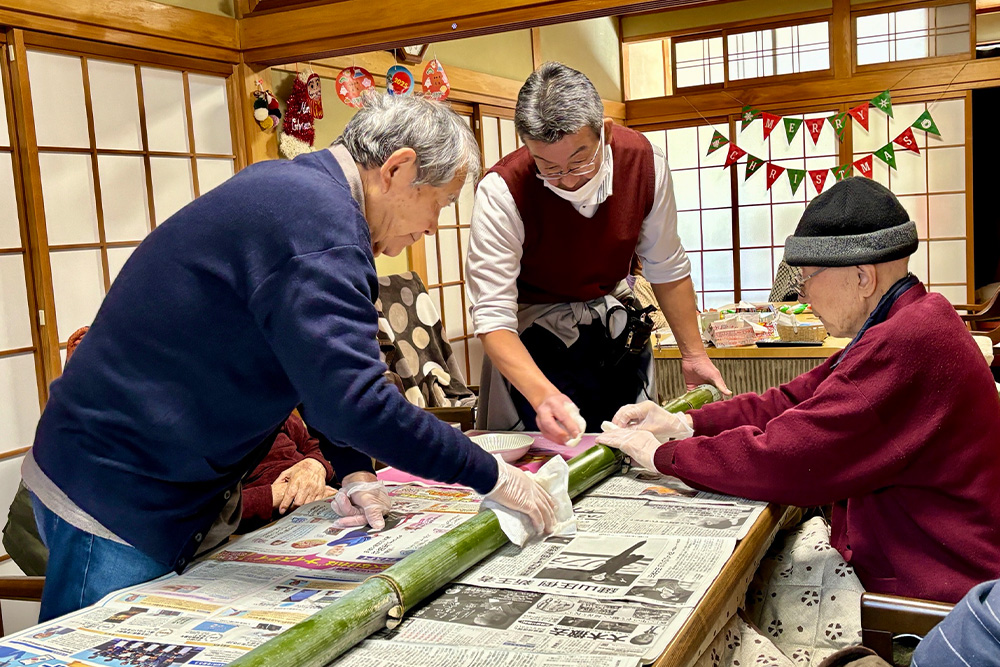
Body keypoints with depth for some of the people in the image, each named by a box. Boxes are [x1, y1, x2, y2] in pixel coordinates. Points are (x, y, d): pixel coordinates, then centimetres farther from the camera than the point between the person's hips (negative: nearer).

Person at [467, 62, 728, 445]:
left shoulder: (643, 162, -18)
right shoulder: (501, 191, -29)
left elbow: (666, 268, -2)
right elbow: (493, 317, -31)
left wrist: (693, 354, 2)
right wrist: (543, 396, -45)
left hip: (616, 328, 4)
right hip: (536, 339, -3)